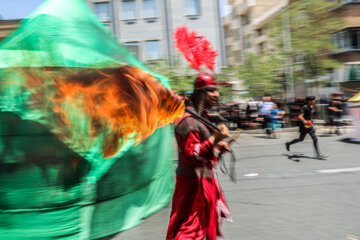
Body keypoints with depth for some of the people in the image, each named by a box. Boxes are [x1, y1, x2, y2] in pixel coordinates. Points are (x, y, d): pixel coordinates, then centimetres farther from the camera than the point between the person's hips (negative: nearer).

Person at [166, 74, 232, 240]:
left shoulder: (201, 116, 11)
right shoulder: (188, 120, -22)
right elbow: (189, 154, -26)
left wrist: (217, 146, 7)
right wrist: (214, 140, -32)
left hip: (206, 178, 10)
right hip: (194, 182, -10)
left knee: (209, 218, 25)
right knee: (190, 227, 0)